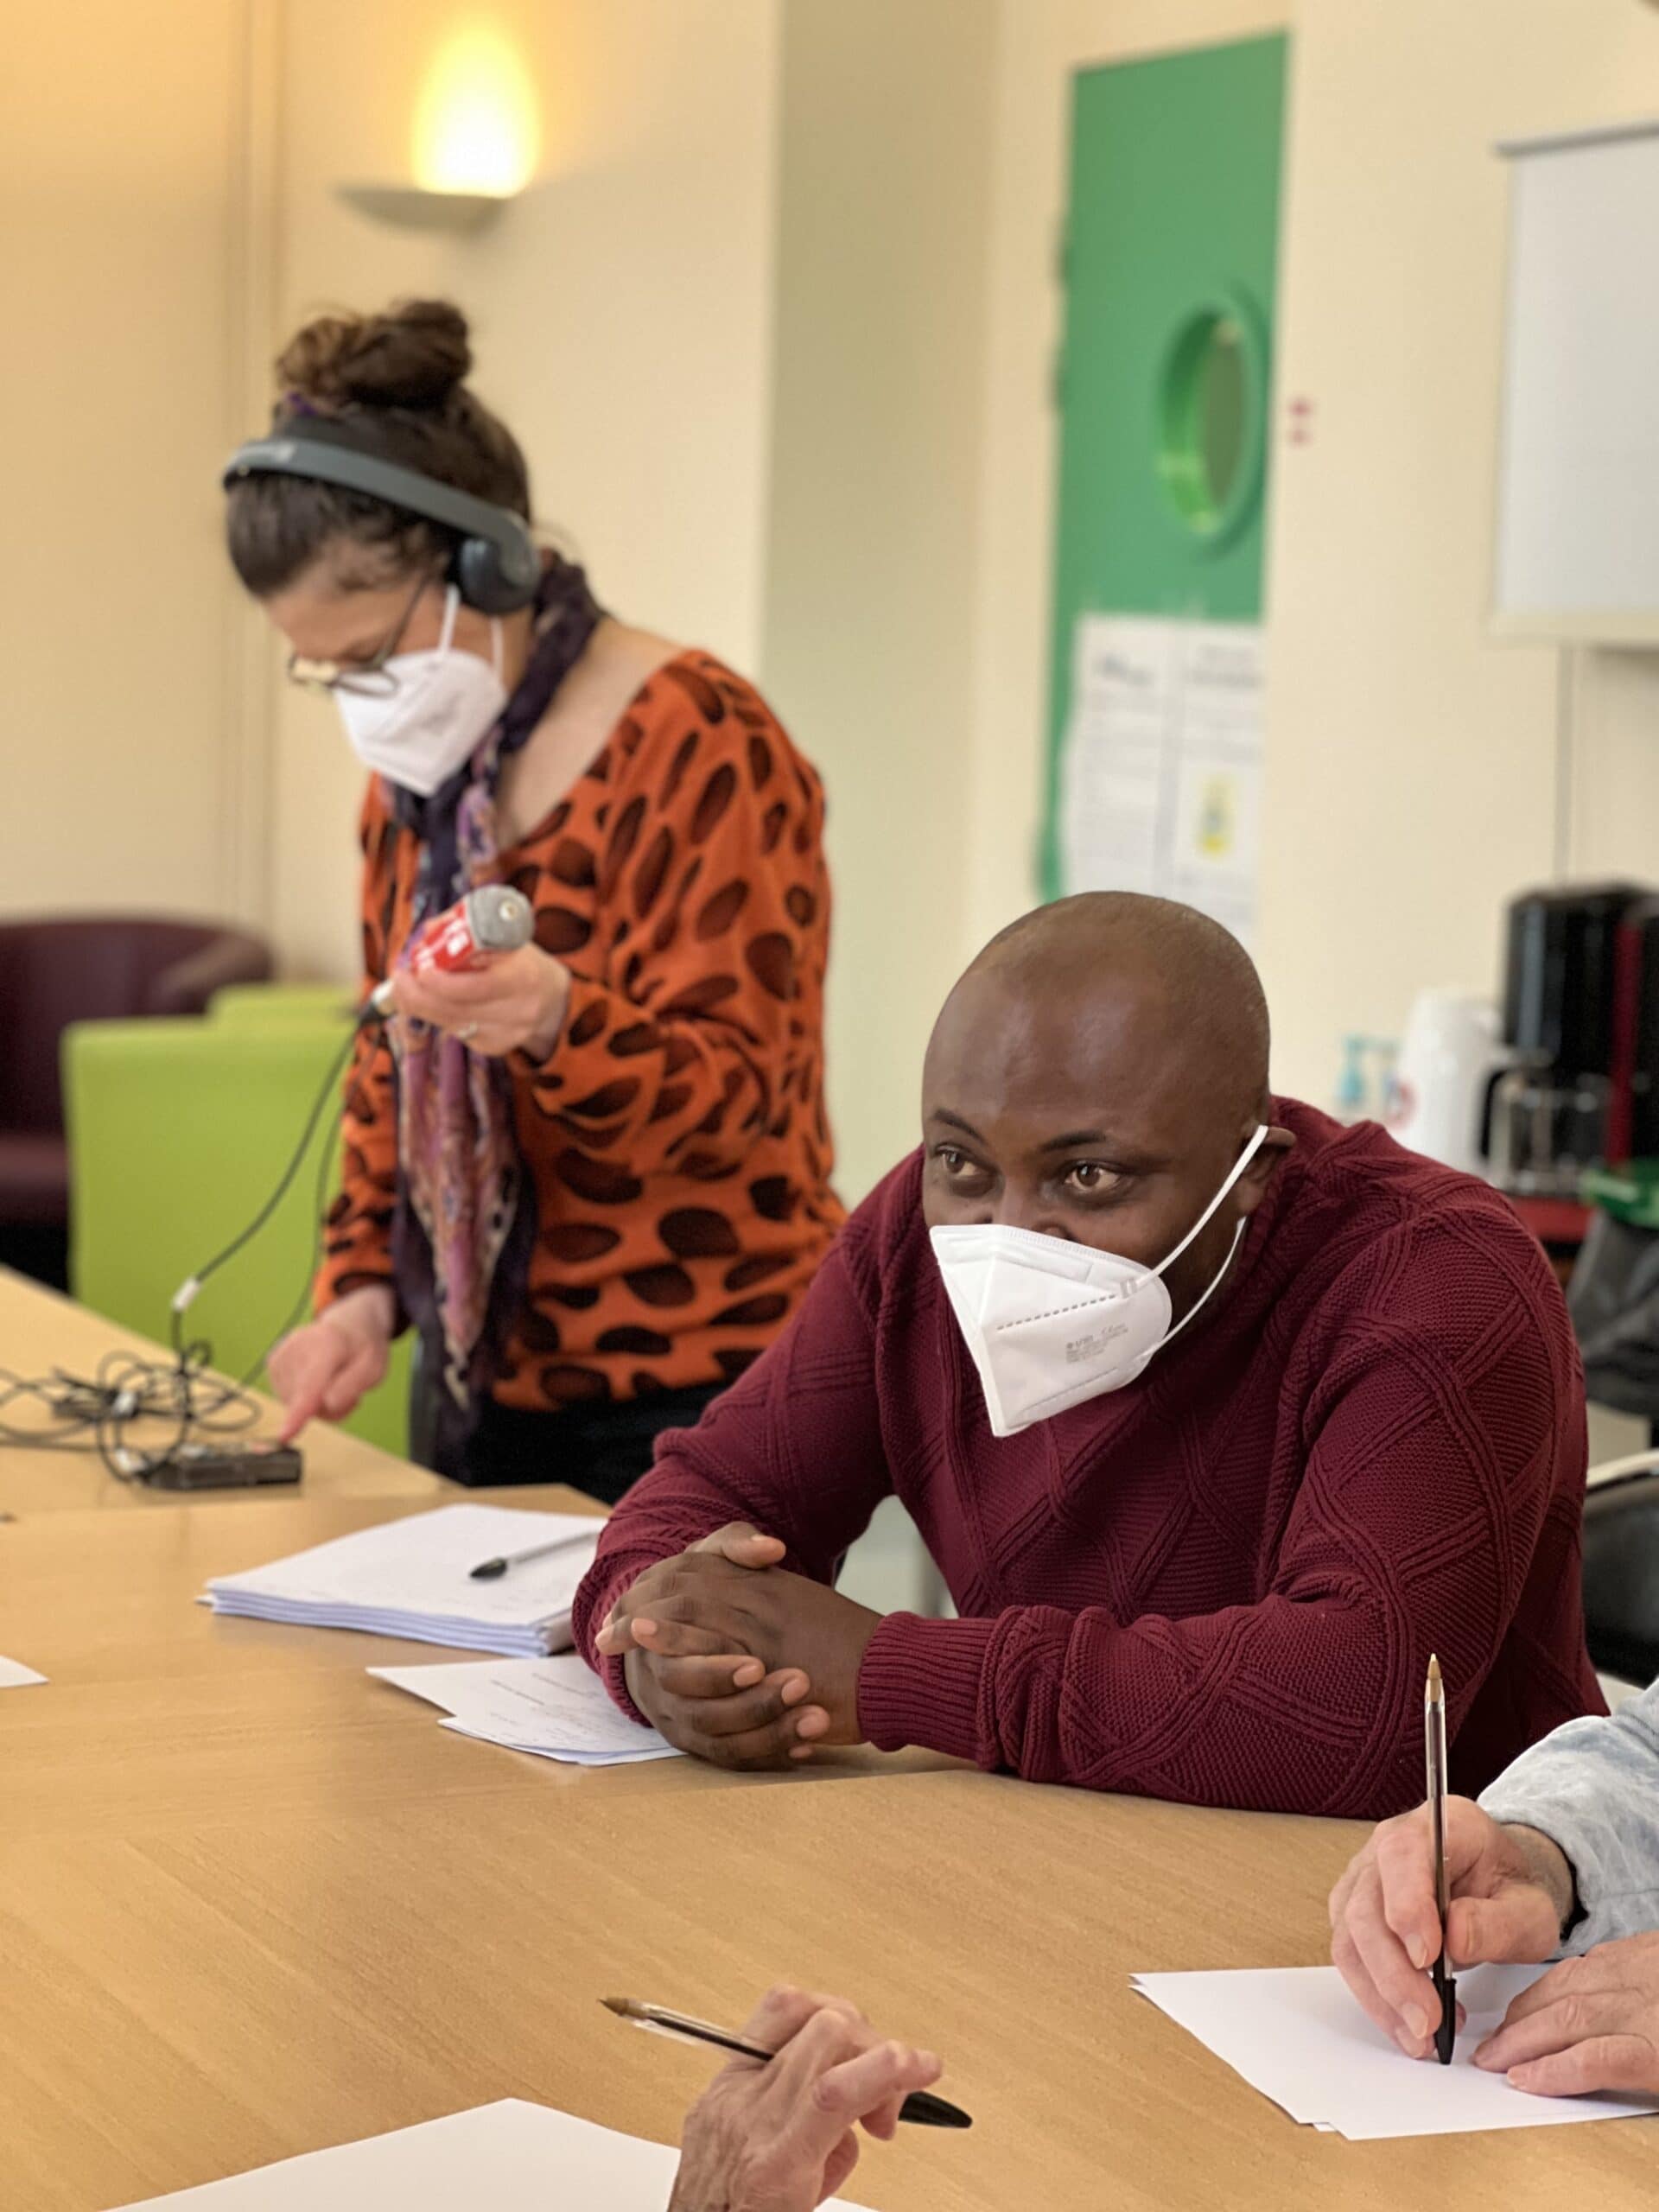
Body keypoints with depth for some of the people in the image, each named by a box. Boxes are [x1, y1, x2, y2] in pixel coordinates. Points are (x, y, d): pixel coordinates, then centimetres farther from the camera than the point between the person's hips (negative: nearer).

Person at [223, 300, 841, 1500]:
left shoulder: (697, 743, -15)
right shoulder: (423, 765, 7)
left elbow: (734, 1097, -18)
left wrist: (558, 1022, -37)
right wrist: (366, 1287, 1)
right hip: (488, 1389, 7)